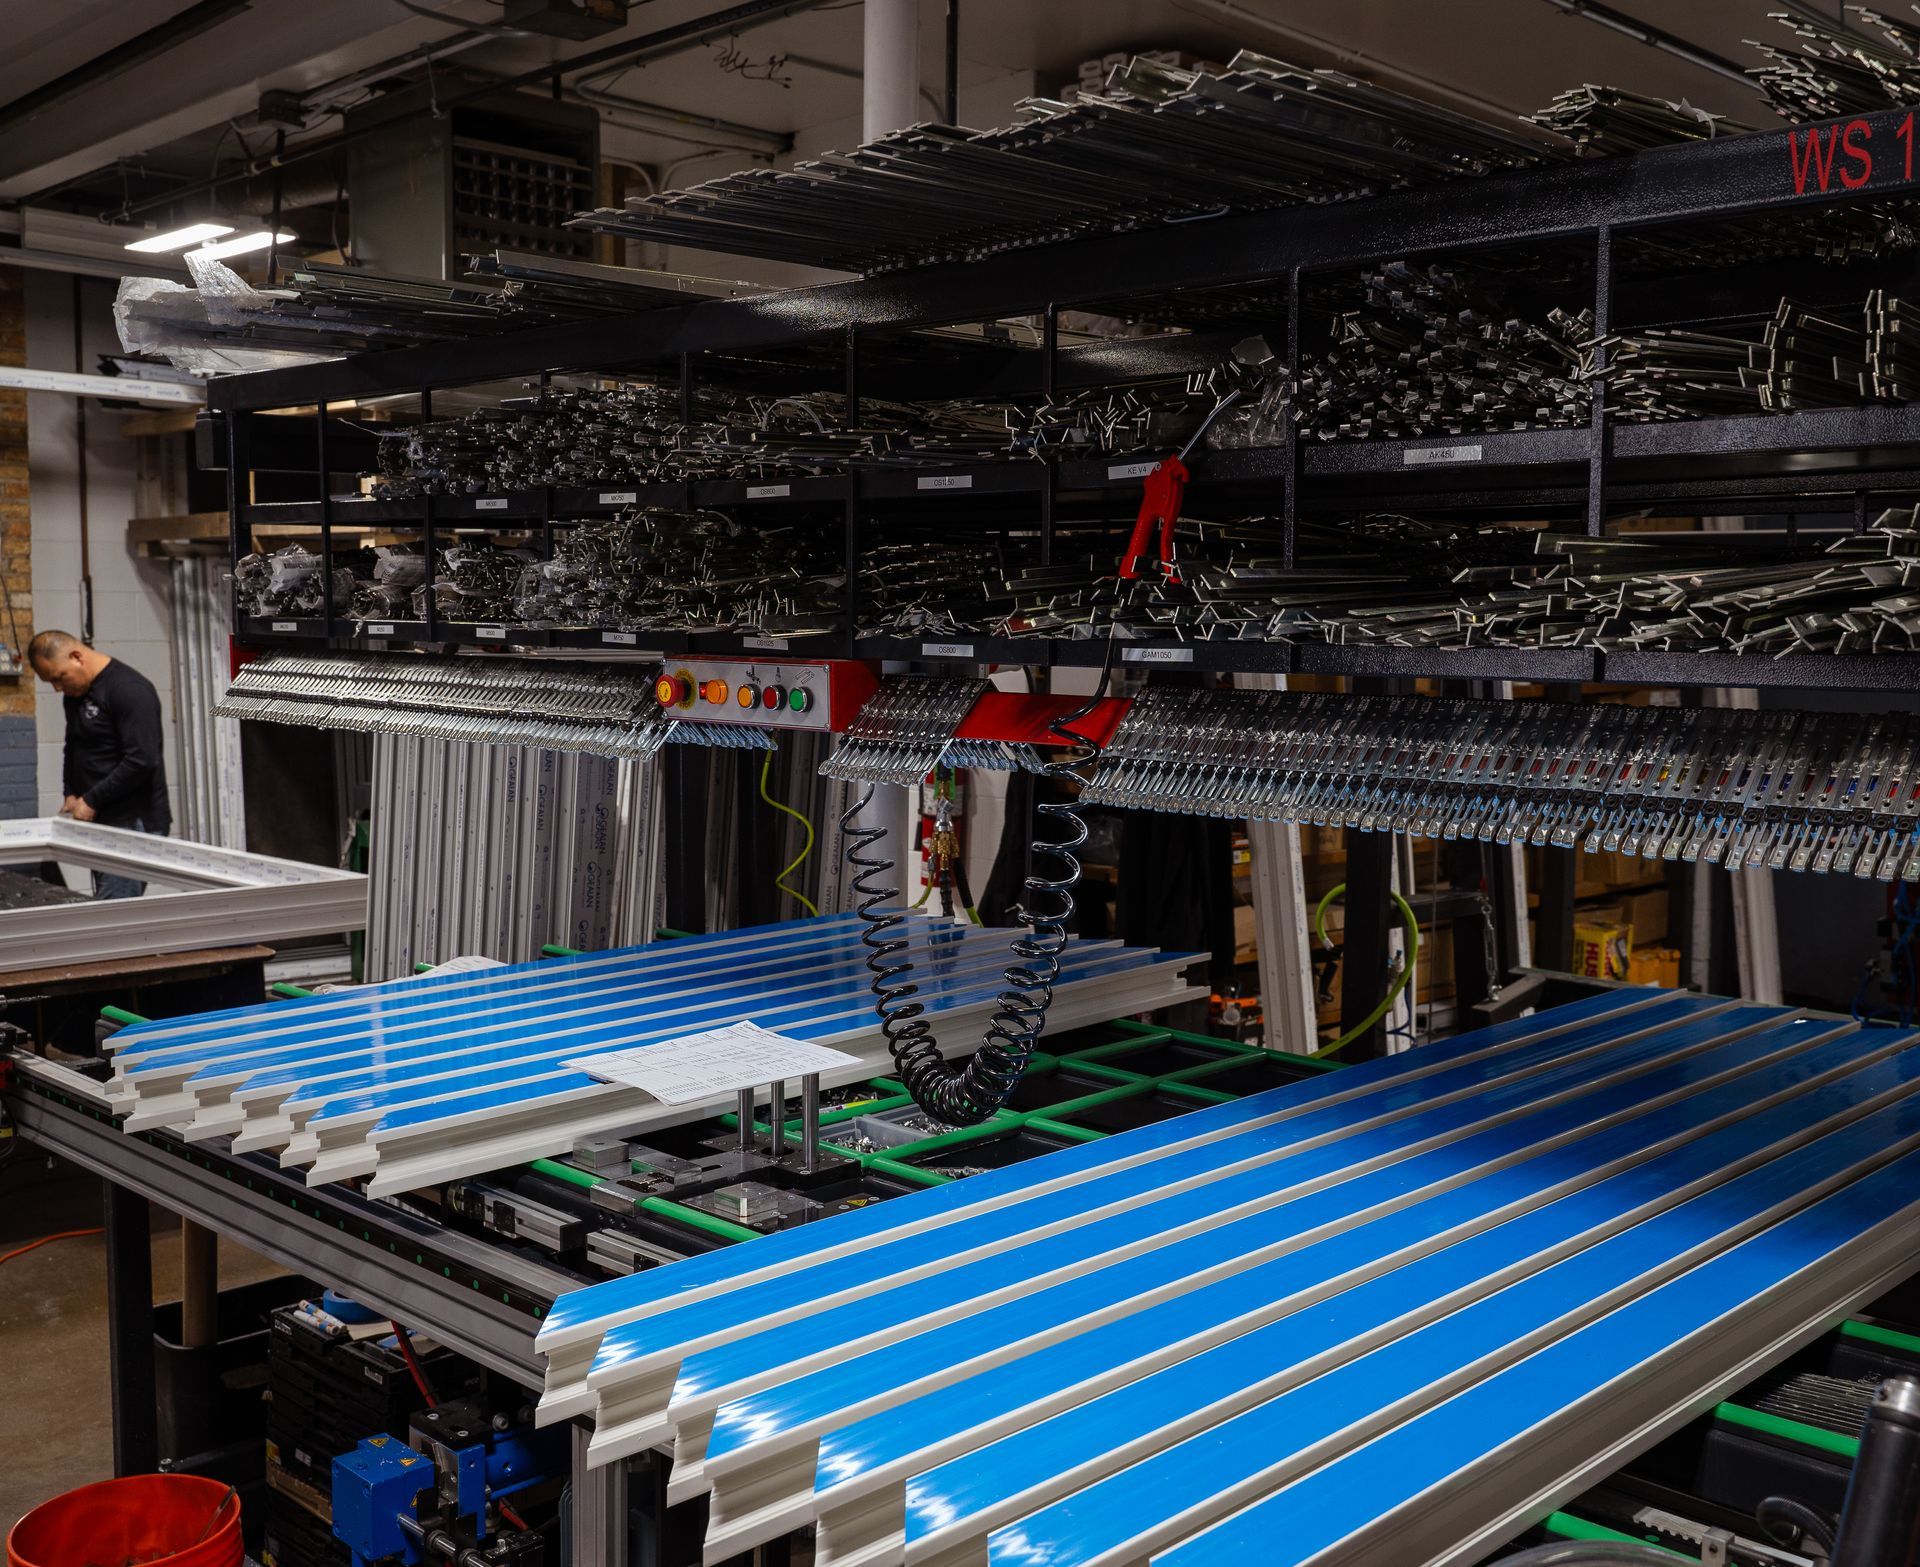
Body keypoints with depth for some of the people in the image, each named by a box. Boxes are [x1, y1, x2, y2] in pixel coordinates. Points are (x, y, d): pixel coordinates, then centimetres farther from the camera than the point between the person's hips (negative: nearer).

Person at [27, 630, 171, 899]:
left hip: (134, 823, -9)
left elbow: (142, 761, -20)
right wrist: (71, 794, 11)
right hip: (101, 821, 9)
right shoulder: (75, 693, 15)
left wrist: (91, 801, -14)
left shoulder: (129, 690, -13)